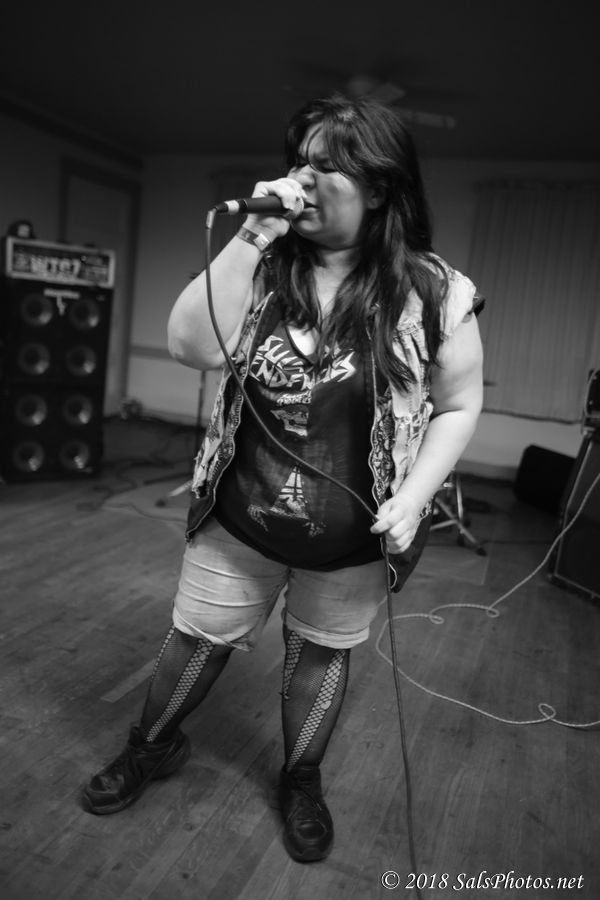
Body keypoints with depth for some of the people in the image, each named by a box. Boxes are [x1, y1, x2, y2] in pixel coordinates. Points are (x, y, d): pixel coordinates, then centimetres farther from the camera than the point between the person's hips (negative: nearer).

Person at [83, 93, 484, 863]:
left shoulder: (435, 294, -14)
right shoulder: (267, 266, -7)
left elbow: (458, 406, -5)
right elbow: (191, 346, -19)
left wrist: (414, 495, -17)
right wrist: (248, 240, -23)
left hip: (352, 542, -1)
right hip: (239, 523, 2)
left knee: (321, 653, 20)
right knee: (197, 636, 19)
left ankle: (301, 781, 49)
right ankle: (154, 745, 50)